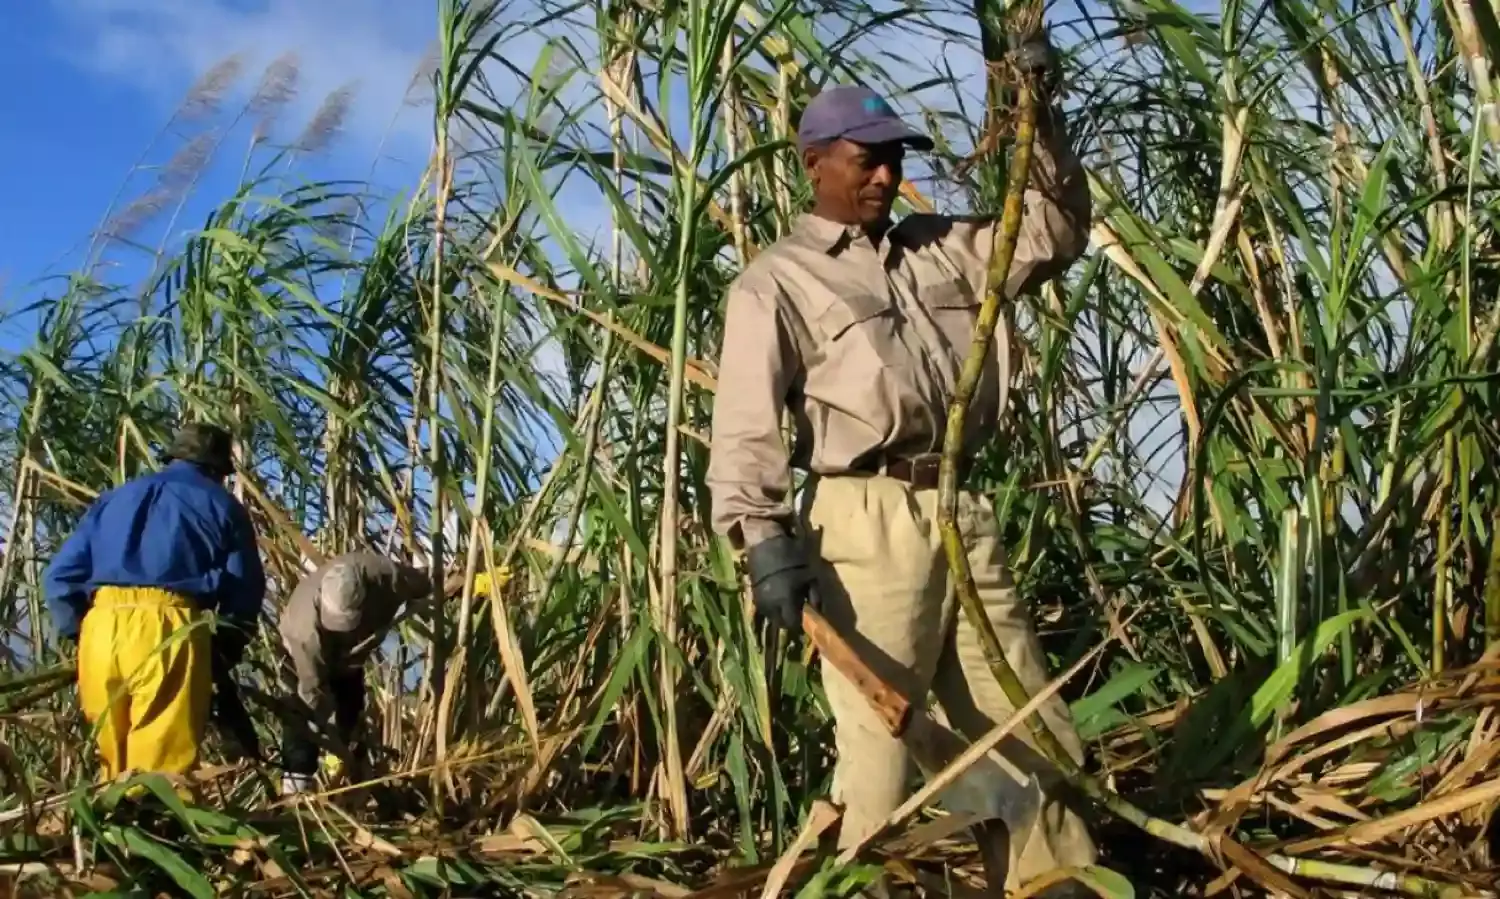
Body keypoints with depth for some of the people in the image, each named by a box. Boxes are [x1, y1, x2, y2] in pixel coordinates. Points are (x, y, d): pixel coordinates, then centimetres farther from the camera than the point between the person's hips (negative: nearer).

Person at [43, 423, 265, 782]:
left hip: (102, 631, 4)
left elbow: (60, 576, 18)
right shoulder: (221, 505, 15)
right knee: (162, 769, -5)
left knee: (116, 768, 13)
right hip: (168, 633, -4)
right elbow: (244, 591, 8)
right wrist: (226, 651, 20)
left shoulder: (113, 500, 26)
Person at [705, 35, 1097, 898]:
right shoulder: (778, 280, 2)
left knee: (1030, 726, 8)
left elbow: (1055, 234, 23)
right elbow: (747, 423, -8)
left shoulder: (938, 249, 19)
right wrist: (763, 536, -20)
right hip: (868, 520, -6)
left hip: (962, 511, 6)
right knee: (879, 739, -4)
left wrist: (1041, 118, 13)